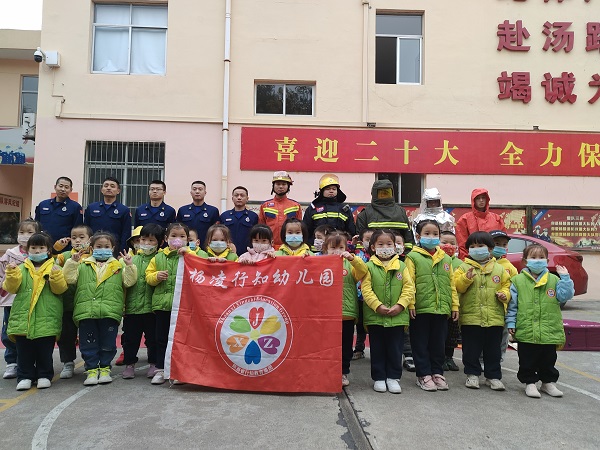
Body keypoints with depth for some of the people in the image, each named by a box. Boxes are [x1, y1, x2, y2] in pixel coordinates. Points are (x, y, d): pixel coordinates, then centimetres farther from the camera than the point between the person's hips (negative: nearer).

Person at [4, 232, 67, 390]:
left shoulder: (54, 268, 5)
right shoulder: (21, 269, 12)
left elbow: (60, 289, -7)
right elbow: (11, 288, 3)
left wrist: (56, 276, -24)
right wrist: (11, 274, -13)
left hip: (47, 319, -2)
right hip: (23, 318, 2)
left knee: (45, 351, 6)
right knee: (24, 351, 7)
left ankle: (44, 376, 18)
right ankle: (25, 376, 19)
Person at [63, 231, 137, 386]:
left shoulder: (118, 266, 11)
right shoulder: (83, 265, 14)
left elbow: (129, 281, 2)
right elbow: (70, 278, 5)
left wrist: (129, 265, -10)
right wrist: (72, 262, -5)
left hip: (110, 312, -1)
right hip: (86, 311, 1)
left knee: (108, 343, 7)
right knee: (88, 343, 7)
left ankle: (105, 368, 22)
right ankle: (92, 370, 19)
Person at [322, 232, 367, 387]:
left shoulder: (350, 264, 6)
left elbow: (363, 272, -10)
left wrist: (352, 258, -22)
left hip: (347, 312, 1)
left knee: (345, 345, 11)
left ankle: (343, 372, 25)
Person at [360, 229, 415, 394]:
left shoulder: (401, 266, 5)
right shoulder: (369, 267, -1)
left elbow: (409, 288, 0)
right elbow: (366, 289, -8)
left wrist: (400, 305, -12)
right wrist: (378, 306, -18)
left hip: (398, 317, 1)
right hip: (375, 317, -1)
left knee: (395, 348, 10)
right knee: (377, 349, 10)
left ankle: (393, 377, 23)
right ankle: (379, 378, 22)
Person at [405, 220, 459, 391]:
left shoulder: (446, 259, 13)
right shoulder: (413, 257, -2)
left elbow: (452, 284, 14)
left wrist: (454, 305, 10)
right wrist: (410, 304, -14)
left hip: (442, 309, 4)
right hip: (421, 309, -4)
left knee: (438, 343, 13)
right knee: (421, 344, 5)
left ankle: (437, 373, 26)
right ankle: (424, 375, 16)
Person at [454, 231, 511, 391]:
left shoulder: (499, 269, 10)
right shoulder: (464, 267, 2)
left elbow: (506, 285, 13)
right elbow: (457, 287, -6)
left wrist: (504, 294, -7)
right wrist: (466, 278, -23)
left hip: (494, 317, 2)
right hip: (470, 317, -2)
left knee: (493, 350, 11)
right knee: (471, 349, 7)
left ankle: (493, 376, 24)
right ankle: (473, 374, 22)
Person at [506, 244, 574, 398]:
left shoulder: (553, 280, 4)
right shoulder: (518, 280, -2)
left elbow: (565, 296, -5)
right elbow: (512, 304, 0)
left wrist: (565, 278, -9)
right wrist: (511, 322, -3)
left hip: (549, 331, 2)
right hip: (526, 331, -2)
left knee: (548, 360, 17)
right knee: (527, 361, 8)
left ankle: (548, 382, 34)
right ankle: (530, 383, 22)